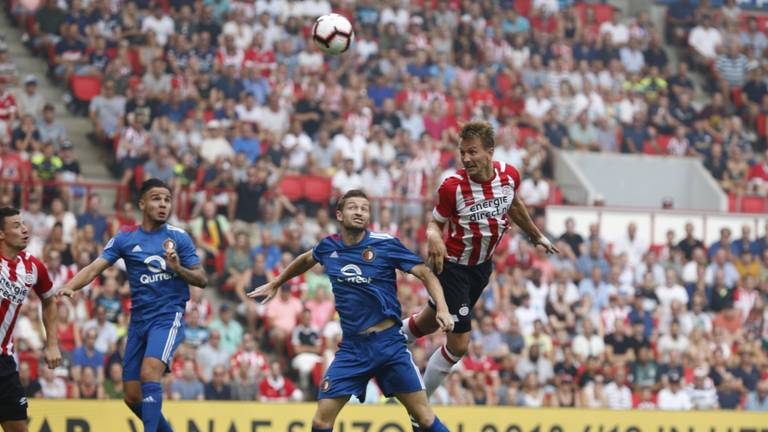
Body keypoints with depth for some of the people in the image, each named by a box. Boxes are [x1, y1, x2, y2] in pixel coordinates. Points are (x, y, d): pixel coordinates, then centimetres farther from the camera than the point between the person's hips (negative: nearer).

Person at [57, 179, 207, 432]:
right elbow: (95, 268, -5)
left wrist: (178, 268, -16)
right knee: (133, 397, 4)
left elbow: (202, 280, 3)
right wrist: (70, 286, -24)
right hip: (138, 321, 4)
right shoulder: (125, 239, 5)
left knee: (149, 373, -28)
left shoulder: (179, 237, 2)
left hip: (168, 317, -4)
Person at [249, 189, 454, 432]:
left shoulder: (385, 244, -6)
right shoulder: (328, 248, 5)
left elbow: (425, 273, -5)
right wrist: (275, 285, 39)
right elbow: (305, 260, 28)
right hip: (352, 347, 3)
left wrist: (442, 309, -20)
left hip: (389, 342, -3)